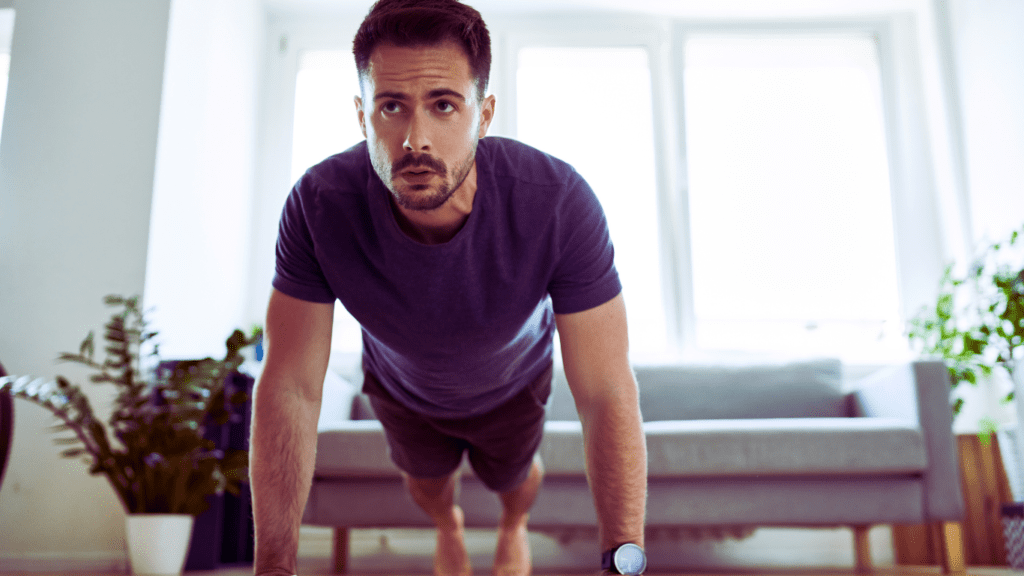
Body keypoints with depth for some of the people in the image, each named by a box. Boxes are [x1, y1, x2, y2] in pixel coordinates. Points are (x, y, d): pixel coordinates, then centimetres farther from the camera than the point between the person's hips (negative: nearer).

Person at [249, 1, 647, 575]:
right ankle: (448, 525, 68)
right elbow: (290, 388, -31)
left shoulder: (559, 201, -43)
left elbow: (607, 394, -38)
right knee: (426, 479, 30)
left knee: (513, 476, 29)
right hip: (401, 383, 1)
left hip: (512, 380, -1)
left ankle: (514, 526, 67)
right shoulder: (318, 204, -38)